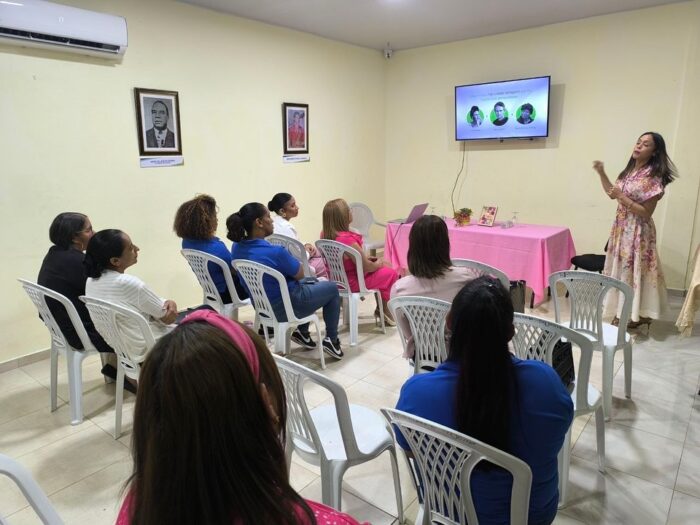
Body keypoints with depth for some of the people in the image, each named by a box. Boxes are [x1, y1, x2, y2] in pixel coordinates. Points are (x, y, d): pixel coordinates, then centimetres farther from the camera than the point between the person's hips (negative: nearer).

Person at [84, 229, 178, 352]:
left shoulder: (91, 281, -5)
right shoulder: (130, 284, -29)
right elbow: (164, 314, -15)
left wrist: (167, 303, -6)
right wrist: (169, 304, 2)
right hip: (144, 347, -7)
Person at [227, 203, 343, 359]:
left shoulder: (237, 248, -7)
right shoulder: (275, 252, -33)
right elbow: (299, 274, -13)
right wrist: (290, 258, 3)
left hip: (262, 305, 8)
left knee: (312, 282, 31)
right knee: (332, 288, 17)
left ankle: (302, 332, 32)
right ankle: (332, 340, 22)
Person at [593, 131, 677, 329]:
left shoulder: (653, 178, -17)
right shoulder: (629, 171, 6)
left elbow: (646, 213, -18)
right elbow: (613, 193, 14)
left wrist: (622, 197, -22)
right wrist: (601, 173, 7)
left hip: (638, 231, -8)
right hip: (621, 227, 8)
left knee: (633, 271, 1)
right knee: (621, 269, 15)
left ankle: (635, 316, 15)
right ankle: (622, 313, 28)